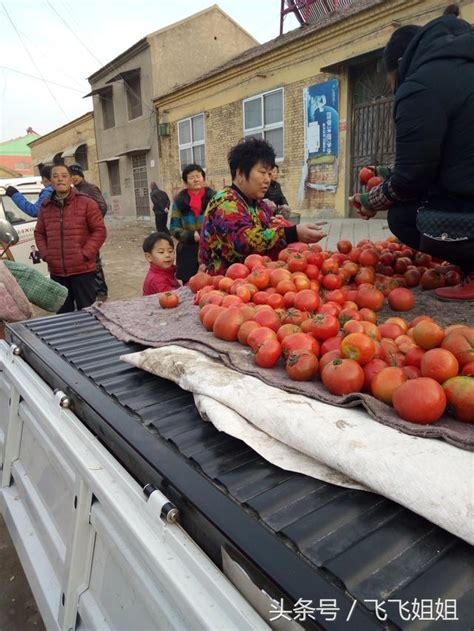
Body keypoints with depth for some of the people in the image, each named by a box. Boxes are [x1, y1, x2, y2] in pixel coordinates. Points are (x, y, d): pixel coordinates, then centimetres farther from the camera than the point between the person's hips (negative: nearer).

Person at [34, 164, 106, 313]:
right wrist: (45, 254, 2)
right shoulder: (45, 207, 11)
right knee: (63, 313, 15)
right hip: (56, 272, 5)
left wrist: (85, 254, -13)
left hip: (82, 270, -4)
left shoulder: (86, 203, -3)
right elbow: (39, 233, 18)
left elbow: (99, 230, -5)